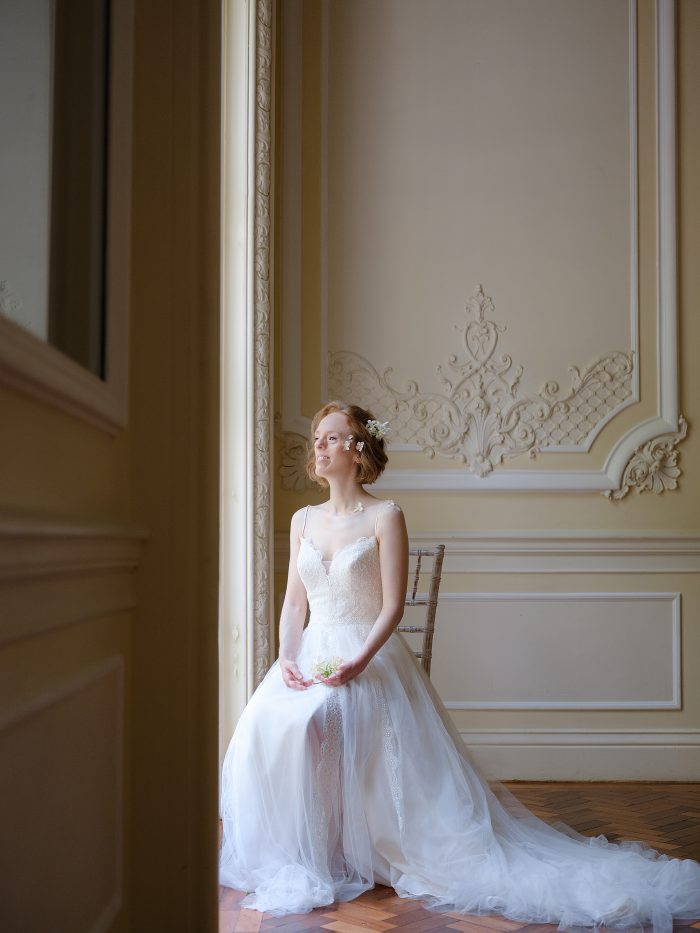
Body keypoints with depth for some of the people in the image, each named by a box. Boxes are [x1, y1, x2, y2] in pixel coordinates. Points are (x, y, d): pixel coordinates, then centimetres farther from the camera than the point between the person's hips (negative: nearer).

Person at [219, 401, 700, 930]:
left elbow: (392, 607, -9)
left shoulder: (385, 517, -4)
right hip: (311, 657, 5)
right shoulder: (303, 520, 14)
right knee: (265, 724, -22)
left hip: (369, 660, -5)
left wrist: (358, 662, -22)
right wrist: (286, 657, -5)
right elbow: (294, 602, 13)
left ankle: (336, 854, -15)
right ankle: (295, 857, -6)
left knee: (319, 722, -33)